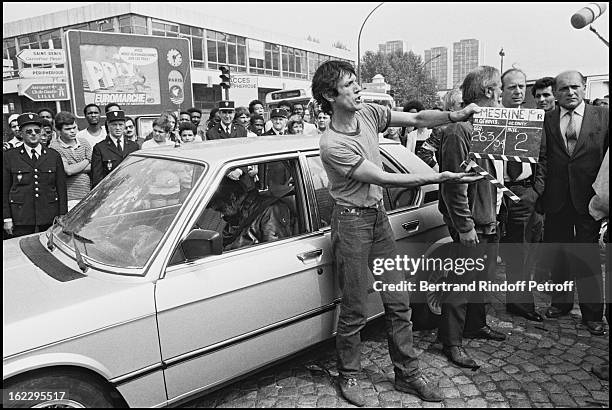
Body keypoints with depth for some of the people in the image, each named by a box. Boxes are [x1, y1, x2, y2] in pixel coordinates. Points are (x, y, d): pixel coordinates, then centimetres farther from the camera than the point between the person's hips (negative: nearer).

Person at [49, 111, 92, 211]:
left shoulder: (84, 142, 12)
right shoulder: (54, 147, -3)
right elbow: (68, 170, -14)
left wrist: (75, 168, -7)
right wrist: (86, 161, 0)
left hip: (88, 196, 4)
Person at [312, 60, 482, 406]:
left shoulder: (369, 113, 0)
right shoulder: (331, 144, -21)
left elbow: (417, 119, 1)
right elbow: (384, 179, -22)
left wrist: (455, 115, -18)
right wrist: (440, 178, -21)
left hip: (379, 215, 7)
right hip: (352, 221, -7)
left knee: (399, 302, 11)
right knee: (354, 311, 5)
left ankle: (408, 374, 28)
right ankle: (349, 375, 28)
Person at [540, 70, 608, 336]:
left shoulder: (603, 116, 2)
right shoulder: (546, 120, 4)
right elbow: (542, 157, -1)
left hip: (588, 198, -1)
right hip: (556, 199, 1)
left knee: (588, 257, 5)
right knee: (558, 254, 13)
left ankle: (592, 312, 21)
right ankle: (561, 302, 31)